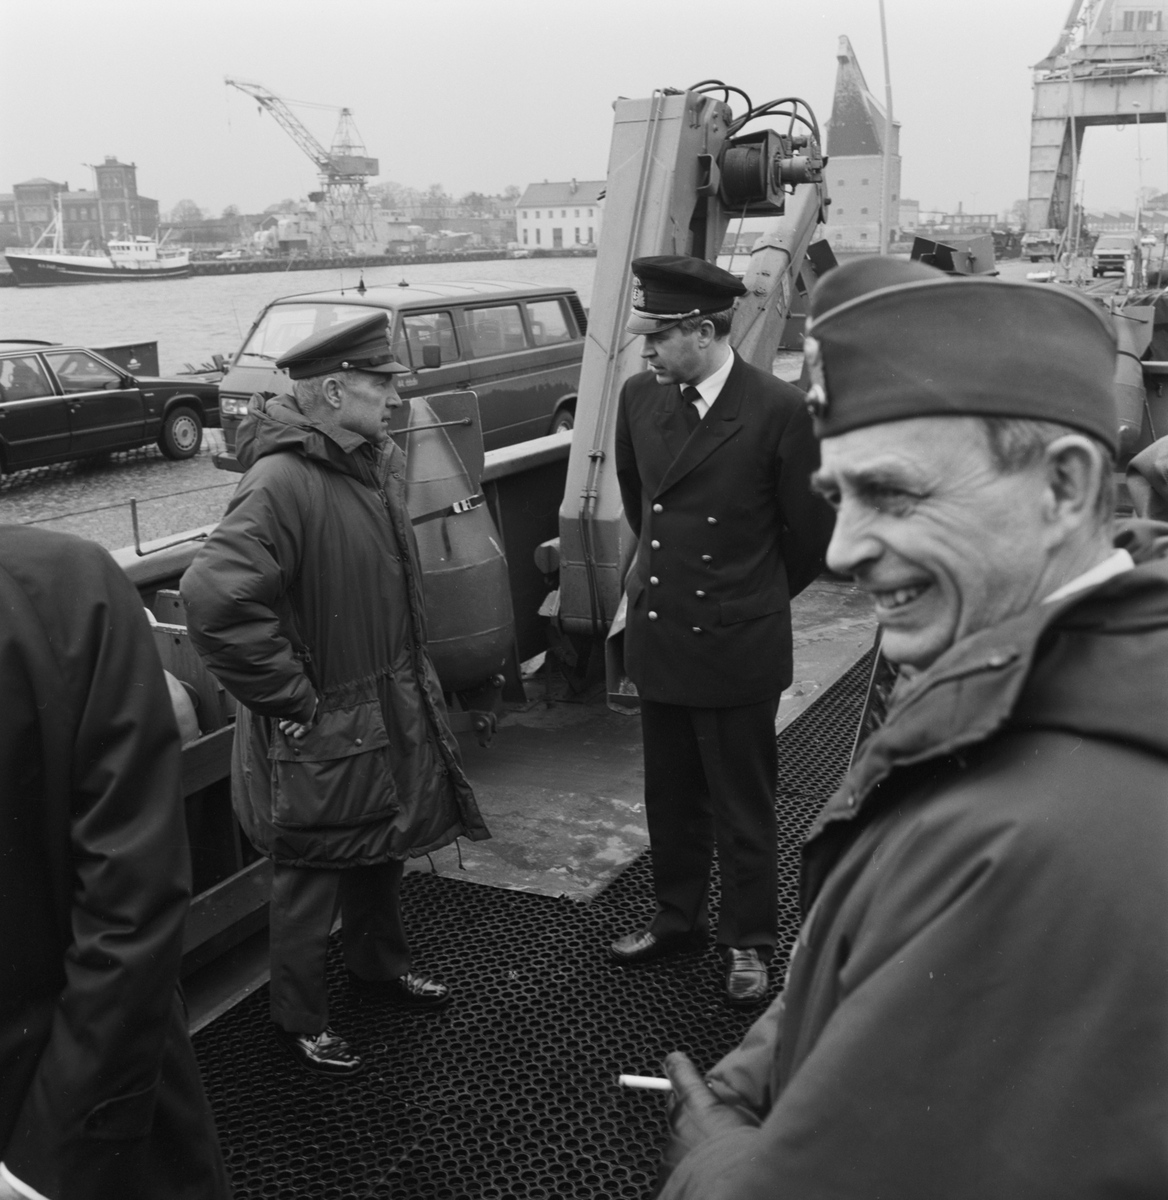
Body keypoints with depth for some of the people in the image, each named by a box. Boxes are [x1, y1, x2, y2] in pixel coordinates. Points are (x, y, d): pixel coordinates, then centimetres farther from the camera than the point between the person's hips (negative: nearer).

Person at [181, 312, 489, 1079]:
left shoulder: (384, 461, 1)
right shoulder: (282, 483, -26)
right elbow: (215, 599, -35)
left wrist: (410, 673, 15)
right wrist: (293, 697, -25)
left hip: (395, 705, 8)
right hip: (324, 728, -8)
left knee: (383, 853, 26)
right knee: (312, 879, 10)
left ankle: (381, 964, 49)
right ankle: (301, 1021, 31)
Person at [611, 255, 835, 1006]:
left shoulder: (778, 410, -16)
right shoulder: (640, 397, 0)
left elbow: (811, 531, -5)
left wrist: (755, 597, 7)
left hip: (737, 646, -5)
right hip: (658, 633, 5)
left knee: (743, 807, 10)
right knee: (670, 797, 19)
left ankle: (750, 943, 28)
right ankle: (678, 919, 38)